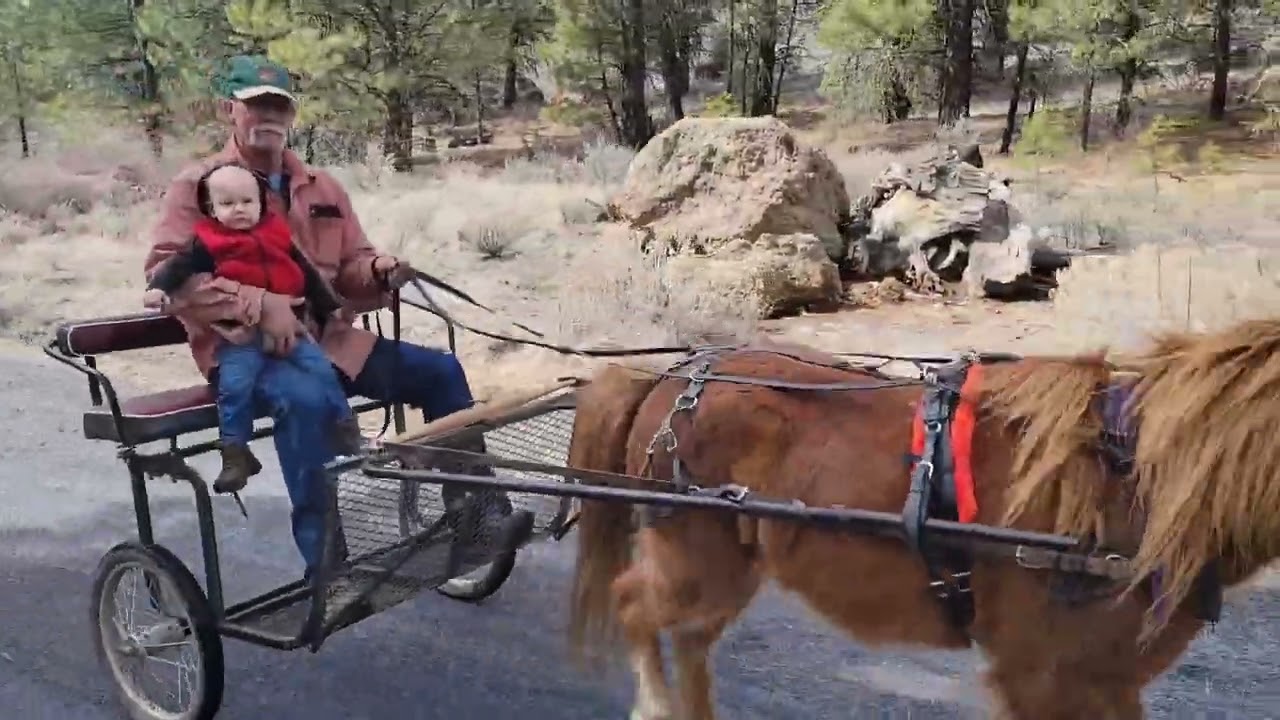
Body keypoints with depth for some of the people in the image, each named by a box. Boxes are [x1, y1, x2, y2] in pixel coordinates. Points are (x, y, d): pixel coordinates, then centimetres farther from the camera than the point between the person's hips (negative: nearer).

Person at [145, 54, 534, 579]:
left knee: (439, 370, -6)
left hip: (328, 337, 6)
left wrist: (379, 271, -9)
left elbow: (350, 267, 18)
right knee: (304, 398, -39)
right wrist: (259, 304, -26)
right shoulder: (198, 185, 0)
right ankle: (328, 564, -31)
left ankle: (475, 508, 1)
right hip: (246, 345, -6)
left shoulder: (321, 187, 17)